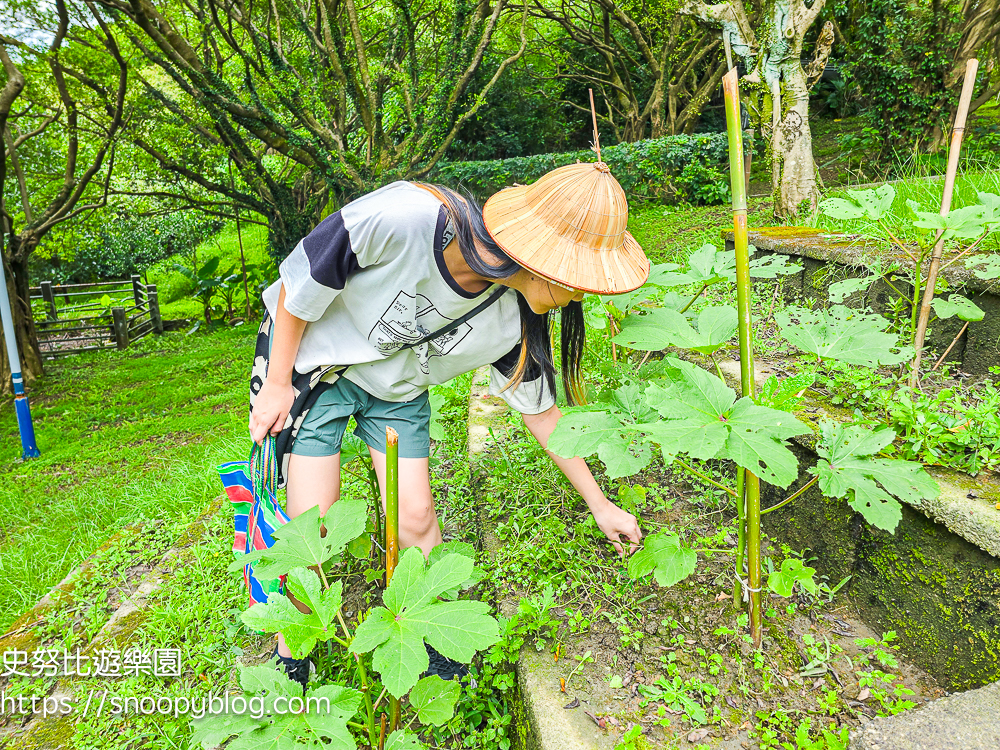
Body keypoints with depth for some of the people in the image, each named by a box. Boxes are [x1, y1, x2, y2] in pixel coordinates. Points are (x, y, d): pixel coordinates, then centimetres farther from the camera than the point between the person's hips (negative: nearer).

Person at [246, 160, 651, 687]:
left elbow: (539, 410, -5)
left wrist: (600, 505, 1)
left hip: (397, 389, 3)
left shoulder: (515, 320, -21)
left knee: (415, 516, 0)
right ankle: (290, 660, 24)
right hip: (312, 361, -3)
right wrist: (278, 384, -14)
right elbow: (302, 278, -22)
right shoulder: (404, 217, -37)